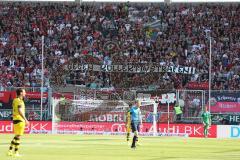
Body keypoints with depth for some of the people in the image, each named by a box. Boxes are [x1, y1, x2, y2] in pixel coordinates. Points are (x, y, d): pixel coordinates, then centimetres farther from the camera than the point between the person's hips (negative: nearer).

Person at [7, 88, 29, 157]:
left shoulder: (15, 100, 15)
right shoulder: (19, 101, -14)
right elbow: (20, 111, -25)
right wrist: (25, 120, -26)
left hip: (15, 120, 9)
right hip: (19, 120, -9)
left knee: (16, 136, 15)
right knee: (18, 136, -4)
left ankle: (10, 151, 14)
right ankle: (16, 152, -1)